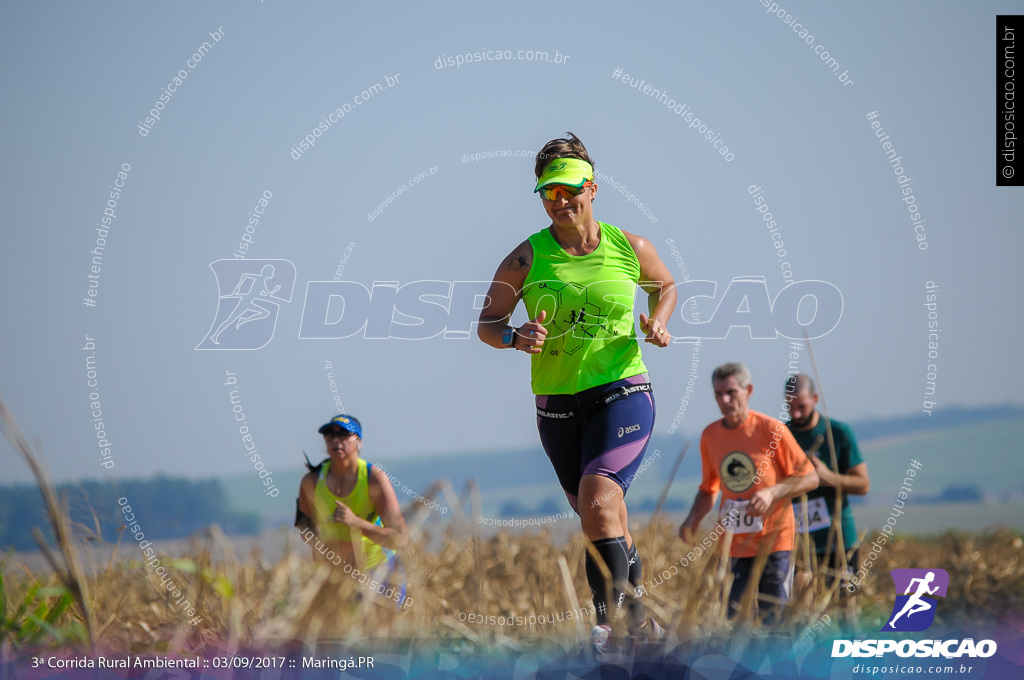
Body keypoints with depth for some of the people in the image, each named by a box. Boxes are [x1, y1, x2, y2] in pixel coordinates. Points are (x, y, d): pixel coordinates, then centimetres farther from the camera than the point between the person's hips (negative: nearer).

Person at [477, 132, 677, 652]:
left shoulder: (630, 248, 1)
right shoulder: (527, 258, -2)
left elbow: (665, 286, 21)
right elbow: (486, 324, 4)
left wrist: (657, 322, 1)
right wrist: (514, 337, -18)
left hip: (622, 392, -2)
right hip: (558, 402, 3)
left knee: (598, 498, -24)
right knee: (598, 519, 10)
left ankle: (612, 615, -19)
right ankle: (637, 615, 27)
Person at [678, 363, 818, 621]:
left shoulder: (771, 430, -8)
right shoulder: (710, 435, 5)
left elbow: (810, 478, -4)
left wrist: (772, 492, -19)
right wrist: (692, 520, 0)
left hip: (774, 540, -4)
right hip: (738, 544, 4)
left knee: (774, 618, -7)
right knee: (733, 618, -3)